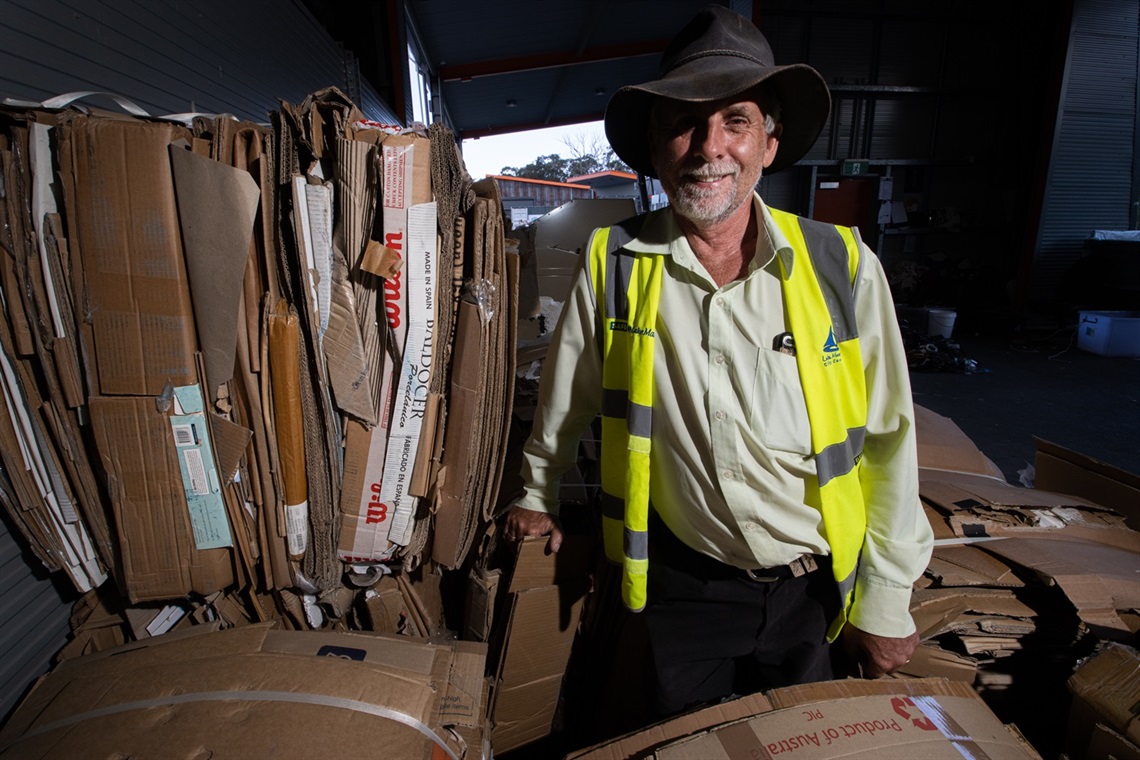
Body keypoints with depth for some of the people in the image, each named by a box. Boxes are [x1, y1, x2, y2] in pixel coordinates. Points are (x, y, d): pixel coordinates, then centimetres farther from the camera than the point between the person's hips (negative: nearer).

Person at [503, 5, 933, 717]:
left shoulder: (841, 263, -11)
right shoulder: (614, 262, -11)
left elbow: (888, 438, -5)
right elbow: (564, 400, 3)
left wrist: (886, 598, -1)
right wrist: (538, 495, 16)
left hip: (820, 587, 1)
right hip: (685, 584, 0)